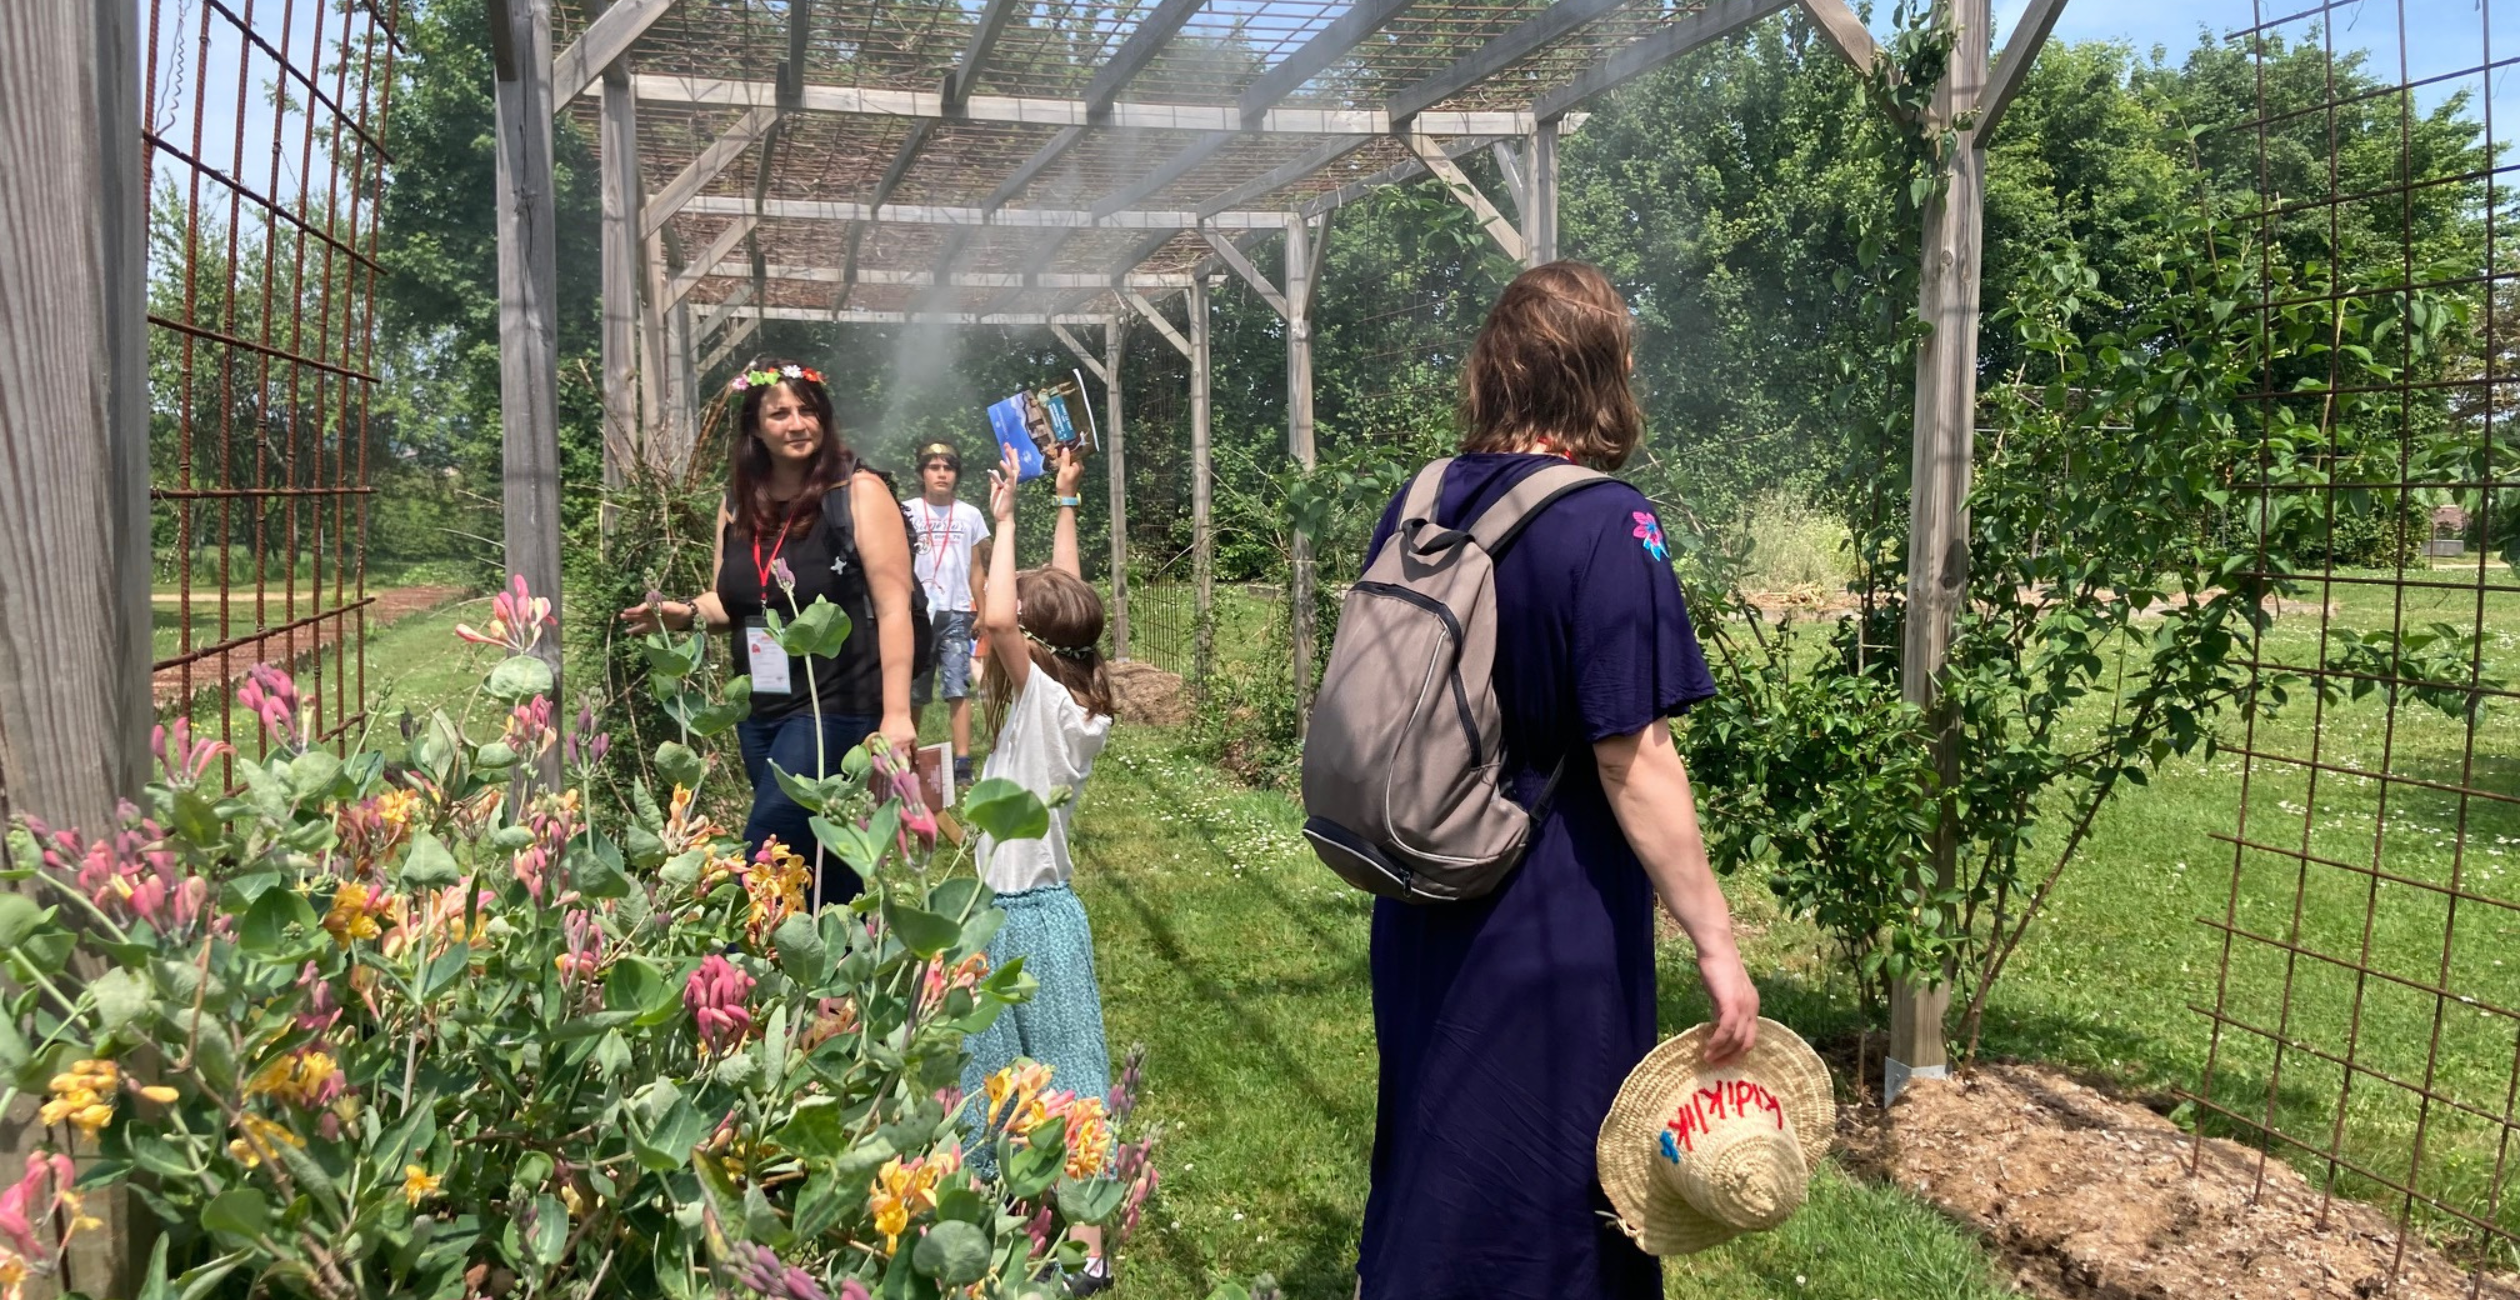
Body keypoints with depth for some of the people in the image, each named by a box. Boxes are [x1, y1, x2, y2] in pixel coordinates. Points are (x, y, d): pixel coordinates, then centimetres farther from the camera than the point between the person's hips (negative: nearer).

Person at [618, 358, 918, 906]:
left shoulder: (859, 492, -10)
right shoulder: (737, 503, 8)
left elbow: (893, 607, -14)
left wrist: (896, 714, -20)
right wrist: (685, 612, -3)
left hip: (836, 704, -7)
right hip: (760, 709, 7)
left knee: (765, 851, -10)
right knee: (810, 853, 15)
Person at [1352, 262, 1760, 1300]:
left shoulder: (1416, 506, 2)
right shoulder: (1605, 524, -18)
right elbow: (1633, 756, -21)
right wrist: (1714, 940, -15)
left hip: (1421, 921, 6)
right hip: (1554, 936, -6)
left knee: (1425, 1164, 23)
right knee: (1545, 1193, 11)